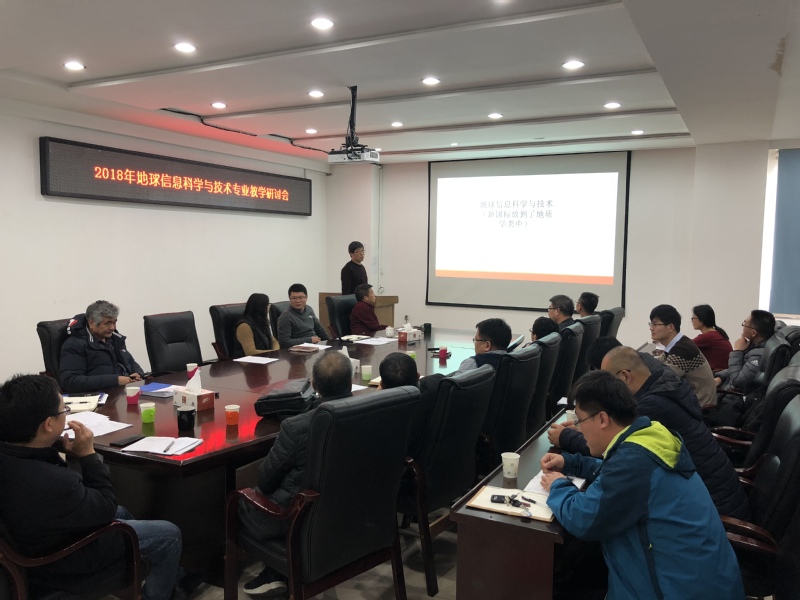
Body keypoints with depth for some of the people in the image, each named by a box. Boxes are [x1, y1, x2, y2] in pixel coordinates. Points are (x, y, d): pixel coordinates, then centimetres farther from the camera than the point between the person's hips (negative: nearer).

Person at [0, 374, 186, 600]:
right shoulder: (52, 484, -44)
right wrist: (88, 454, -21)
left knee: (122, 513, 29)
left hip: (36, 539, 8)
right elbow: (106, 508, -23)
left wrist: (58, 446, -7)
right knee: (169, 534, 3)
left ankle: (172, 577, 43)